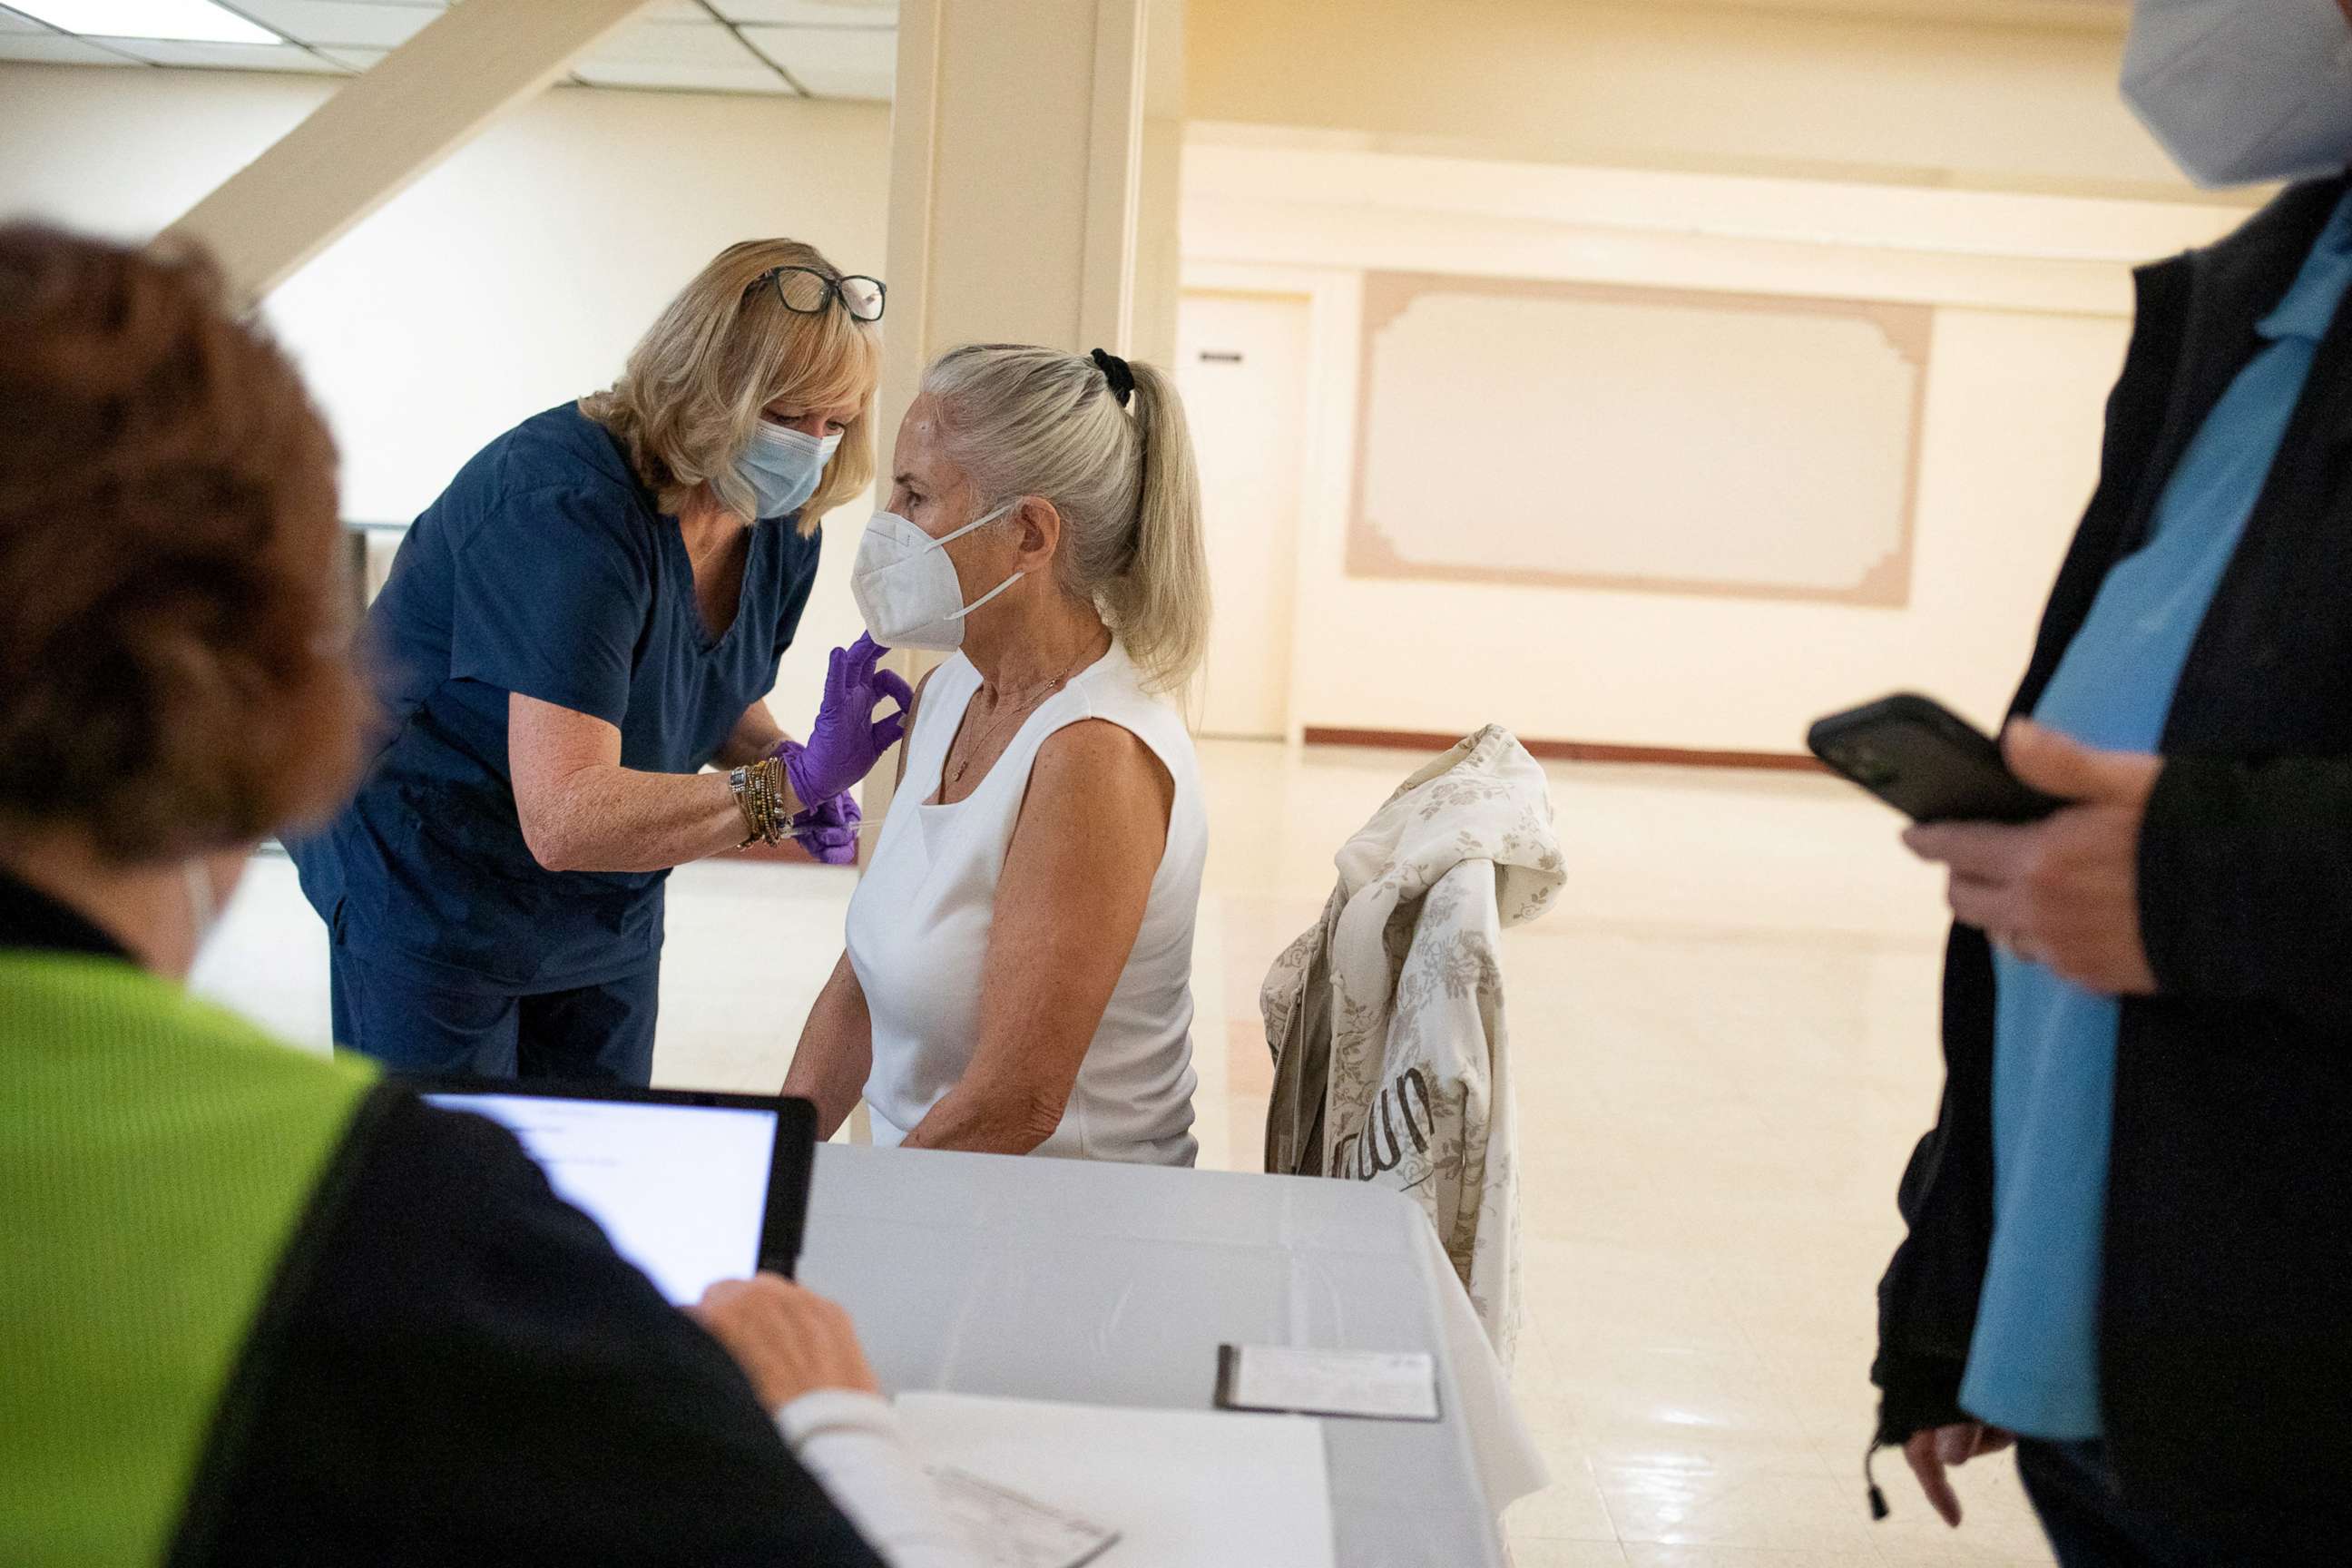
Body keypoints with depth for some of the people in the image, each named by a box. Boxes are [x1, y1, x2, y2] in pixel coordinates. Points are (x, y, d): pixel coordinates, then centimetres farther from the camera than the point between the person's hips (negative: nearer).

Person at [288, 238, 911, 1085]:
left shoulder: (783, 521, -7)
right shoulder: (566, 507, -32)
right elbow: (565, 818, -39)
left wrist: (780, 763, -10)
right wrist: (788, 783, -46)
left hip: (610, 910, 7)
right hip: (430, 886, -7)